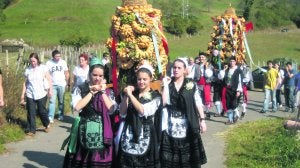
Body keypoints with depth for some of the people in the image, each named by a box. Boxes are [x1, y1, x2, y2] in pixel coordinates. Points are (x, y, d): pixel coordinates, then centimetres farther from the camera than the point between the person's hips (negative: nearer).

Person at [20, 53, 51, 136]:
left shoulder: (43, 68, -3)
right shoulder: (27, 70, 4)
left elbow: (49, 79, -5)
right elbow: (25, 83, 9)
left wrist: (50, 89, -17)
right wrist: (23, 94, 8)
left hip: (41, 94, -2)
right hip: (30, 95, 2)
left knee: (42, 111, 5)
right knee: (31, 113, 2)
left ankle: (47, 124, 31)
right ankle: (31, 130, 10)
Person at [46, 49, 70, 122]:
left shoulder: (63, 62, 1)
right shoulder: (49, 63, -5)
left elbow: (67, 73, 6)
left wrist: (67, 82, 1)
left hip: (61, 85, 2)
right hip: (52, 85, -2)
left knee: (61, 101, 11)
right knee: (52, 101, -8)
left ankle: (61, 115, 25)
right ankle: (50, 117, -10)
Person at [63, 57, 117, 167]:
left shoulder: (108, 91, 5)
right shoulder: (80, 89, 0)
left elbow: (111, 109, -8)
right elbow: (77, 107, -15)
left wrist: (102, 91, -9)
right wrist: (92, 92, -12)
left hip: (101, 132, 1)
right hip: (85, 131, -1)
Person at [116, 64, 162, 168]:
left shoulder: (156, 97, 0)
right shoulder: (132, 93, 11)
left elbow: (143, 111, -15)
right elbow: (122, 114, 5)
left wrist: (130, 95, -14)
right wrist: (126, 96, -6)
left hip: (145, 137, -3)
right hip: (128, 137, 3)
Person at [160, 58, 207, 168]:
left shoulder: (191, 84, 0)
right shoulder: (167, 84, 4)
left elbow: (198, 103, 3)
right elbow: (163, 103, -8)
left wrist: (202, 120, -2)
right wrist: (165, 85, -9)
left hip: (187, 125, -1)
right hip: (171, 125, 1)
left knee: (188, 155, 4)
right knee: (170, 158, 4)